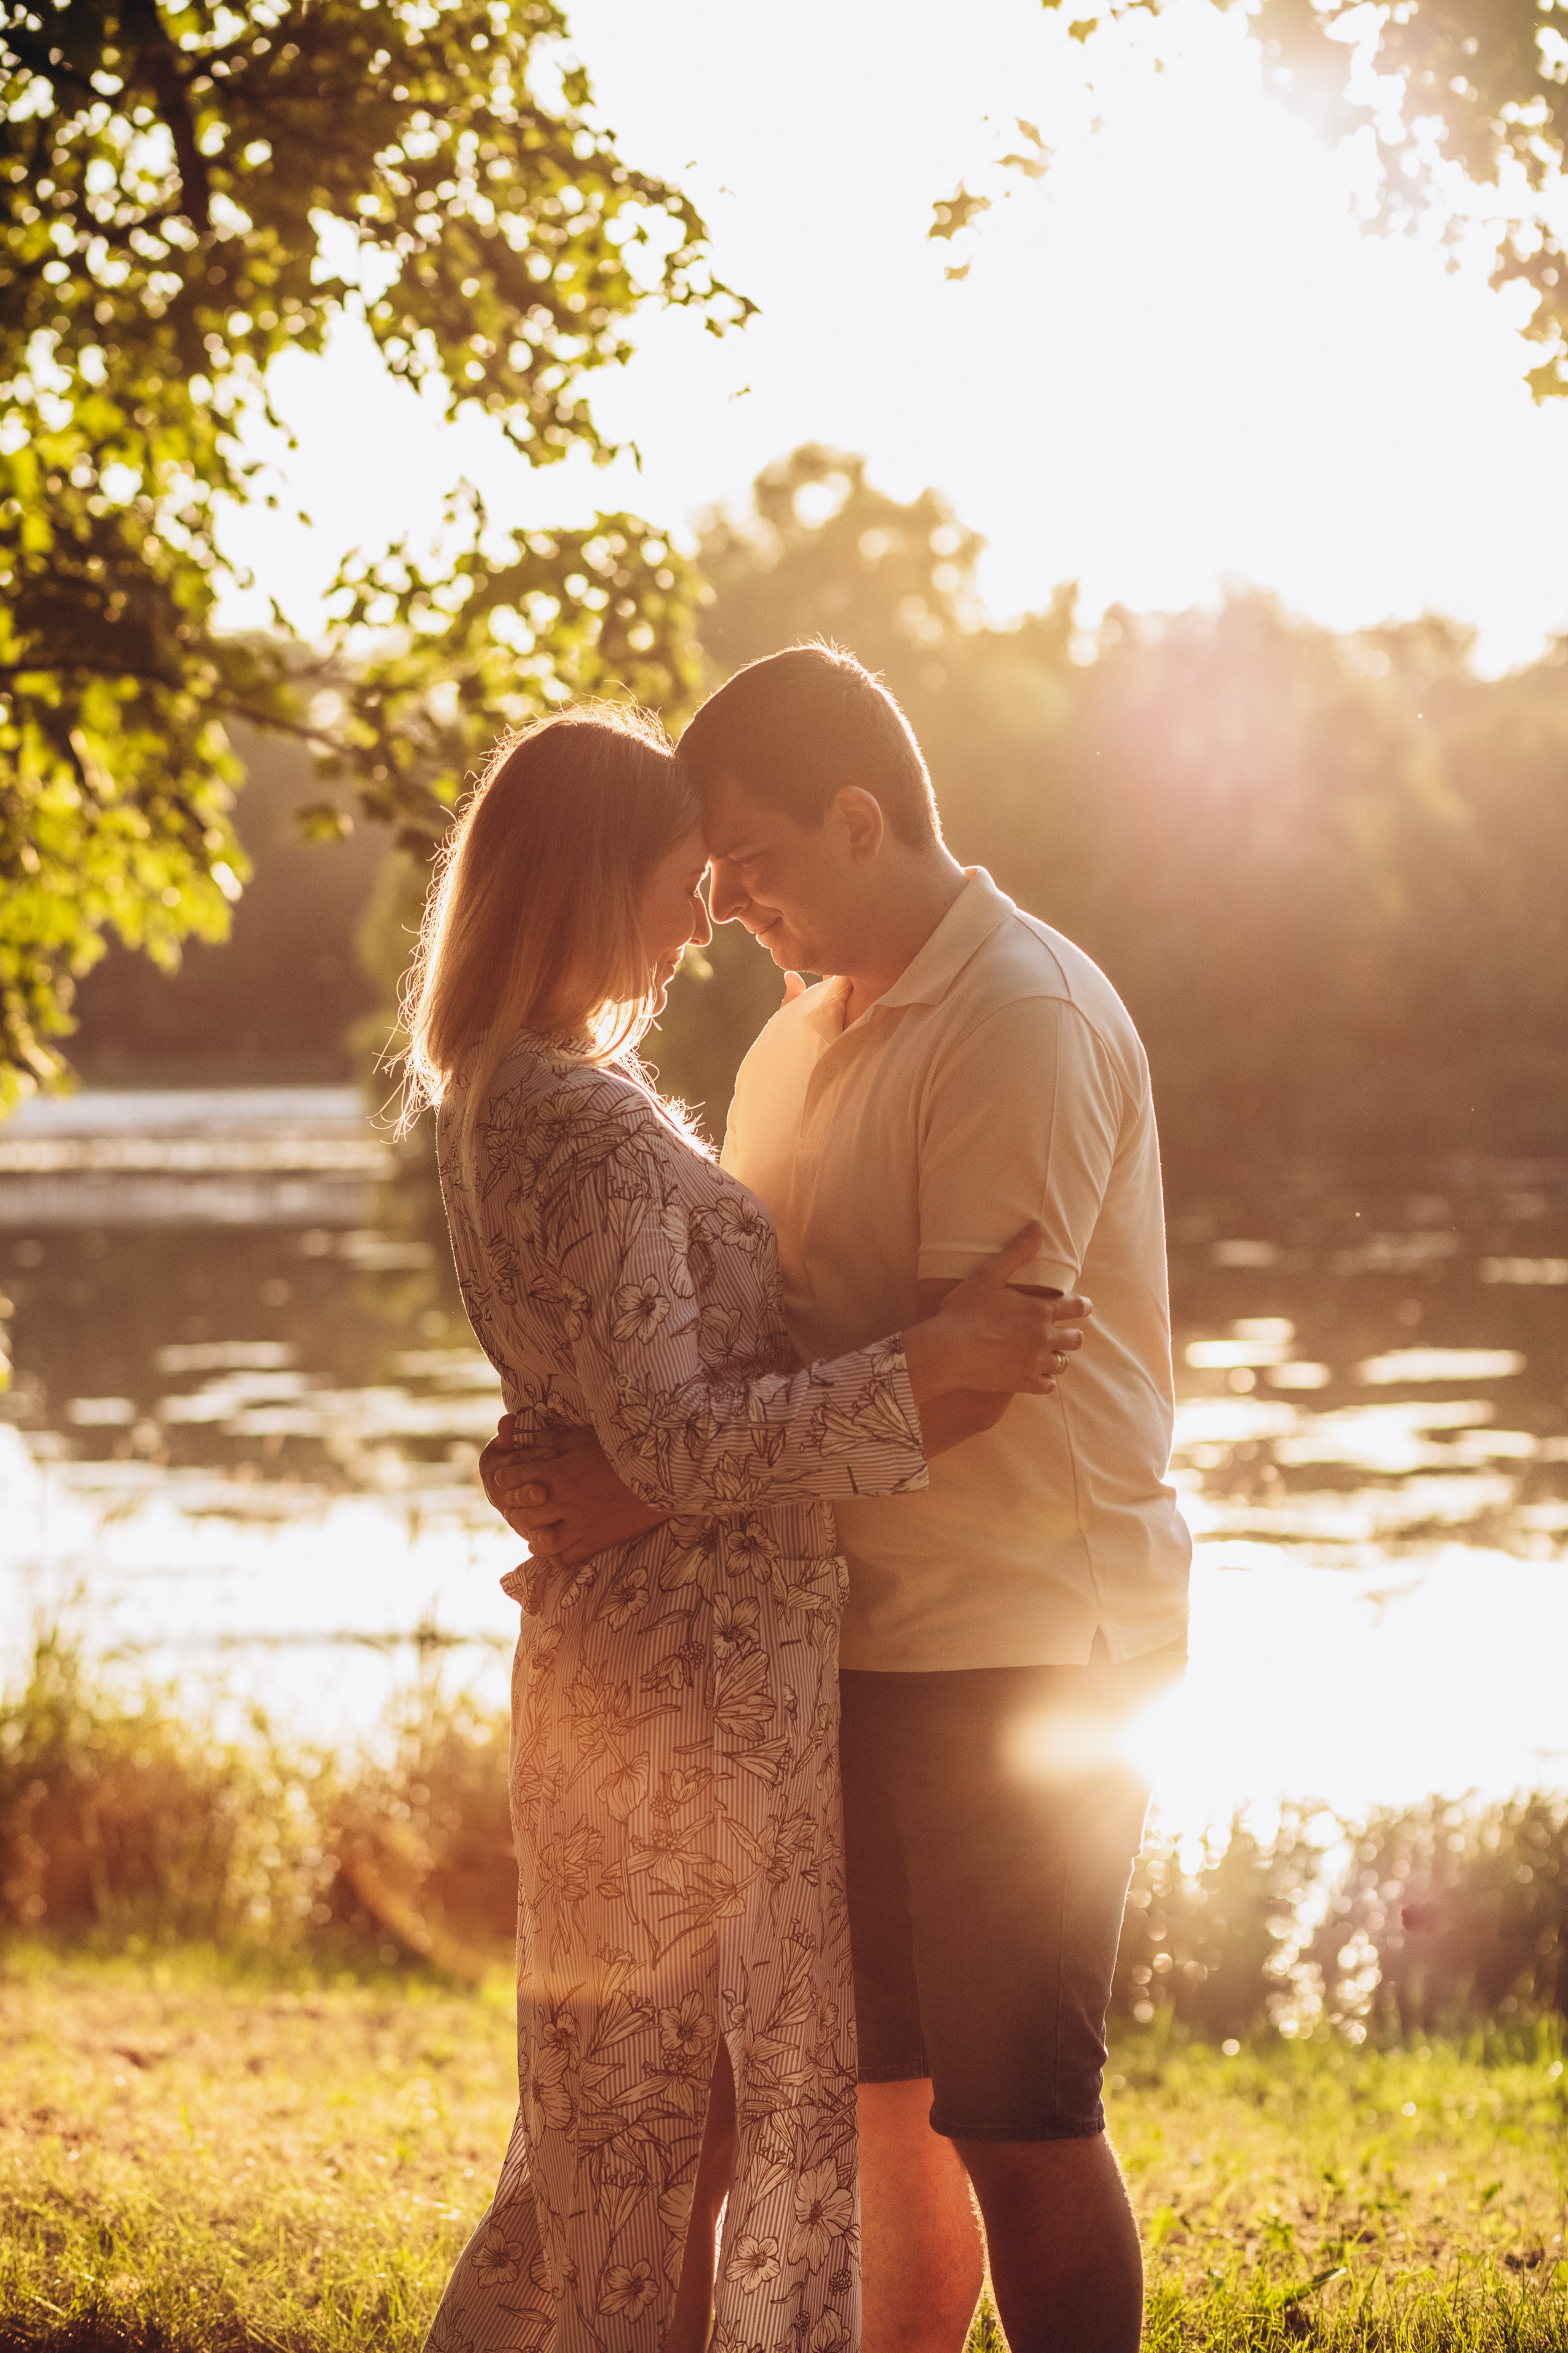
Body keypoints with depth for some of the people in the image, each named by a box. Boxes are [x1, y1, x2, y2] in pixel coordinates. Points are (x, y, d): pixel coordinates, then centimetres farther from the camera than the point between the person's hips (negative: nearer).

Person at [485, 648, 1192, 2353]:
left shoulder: (1026, 1018, -15)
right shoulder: (801, 1041, 15)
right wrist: (572, 1446, -3)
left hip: (1019, 1649, -9)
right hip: (859, 1640, 9)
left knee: (1014, 2116, -4)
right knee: (882, 2091, 14)